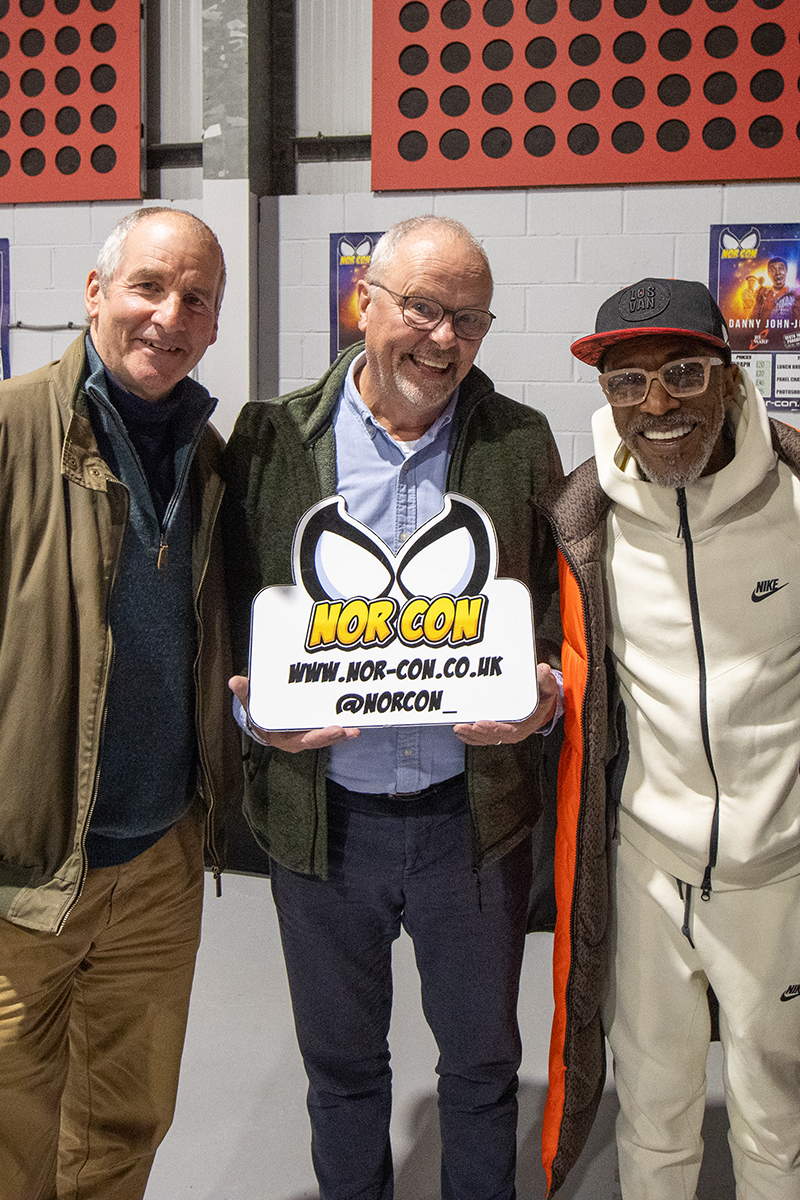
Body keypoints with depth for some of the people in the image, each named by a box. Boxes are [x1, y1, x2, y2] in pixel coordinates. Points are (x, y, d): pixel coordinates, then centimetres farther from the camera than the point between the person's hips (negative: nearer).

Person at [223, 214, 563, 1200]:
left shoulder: (521, 443, 0)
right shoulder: (272, 437, -2)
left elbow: (563, 609, 5)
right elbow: (232, 612, 2)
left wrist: (545, 696, -13)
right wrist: (254, 708, -14)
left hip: (473, 813, 1)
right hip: (322, 812, 0)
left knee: (482, 1059, 19)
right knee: (341, 1063, 20)